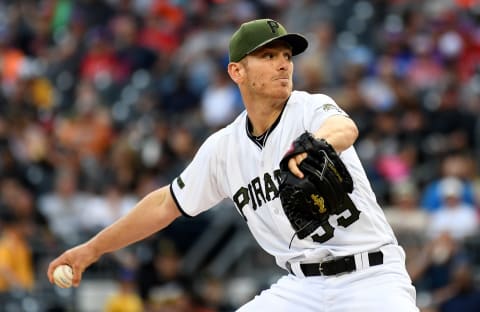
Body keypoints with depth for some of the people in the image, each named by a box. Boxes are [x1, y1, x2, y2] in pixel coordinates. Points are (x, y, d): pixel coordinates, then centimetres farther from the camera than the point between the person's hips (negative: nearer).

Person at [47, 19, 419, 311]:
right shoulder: (224, 147, 6)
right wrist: (93, 249, 24)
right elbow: (166, 204, 20)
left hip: (371, 276, -5)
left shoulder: (312, 109, -9)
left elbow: (345, 129, -35)